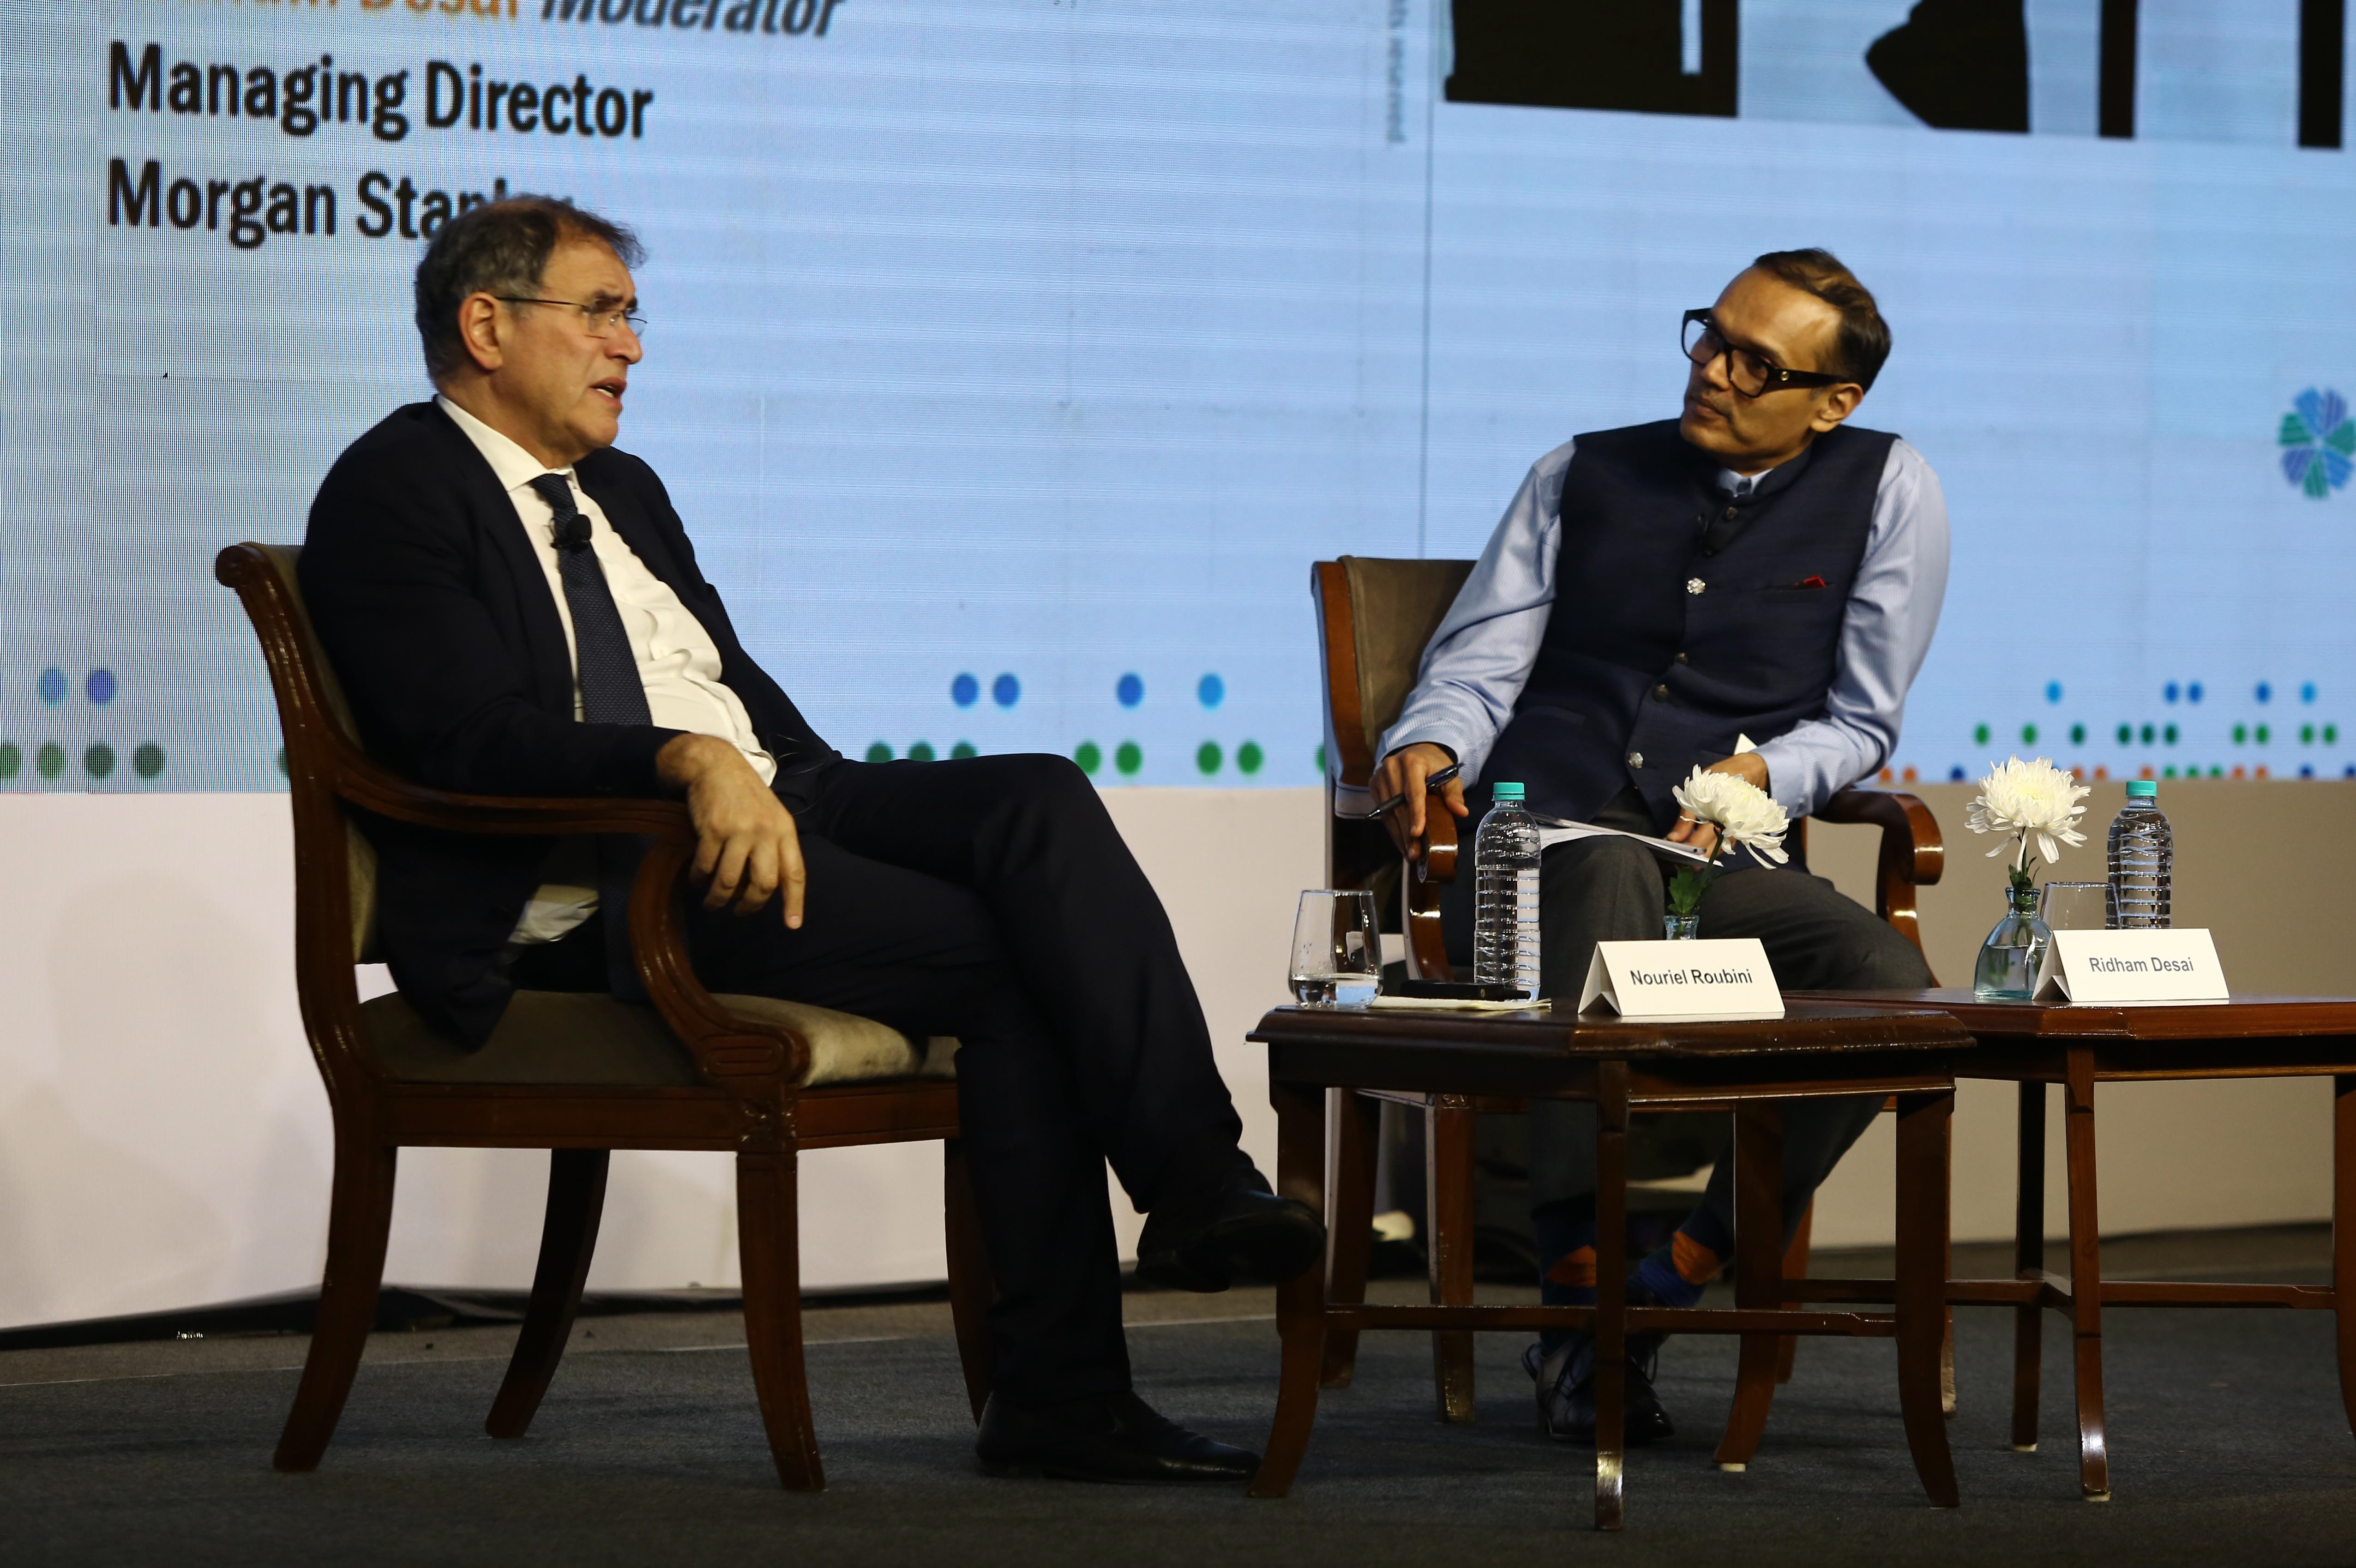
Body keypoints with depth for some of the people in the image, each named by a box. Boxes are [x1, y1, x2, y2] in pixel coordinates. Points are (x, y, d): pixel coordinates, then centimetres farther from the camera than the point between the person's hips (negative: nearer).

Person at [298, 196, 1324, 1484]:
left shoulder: (622, 491, 26)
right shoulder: (392, 492, -2)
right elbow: (467, 736, -16)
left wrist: (824, 804, 5)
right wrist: (687, 761, -30)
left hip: (761, 807, 8)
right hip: (593, 891, -8)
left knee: (1038, 799, -19)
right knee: (1007, 961, -23)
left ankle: (1197, 1183, -26)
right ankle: (1057, 1395, -22)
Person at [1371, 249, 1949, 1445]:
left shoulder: (1887, 492, 11)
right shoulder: (1583, 476, 16)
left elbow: (1861, 720, 11)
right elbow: (1477, 664, 11)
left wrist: (1757, 774, -9)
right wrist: (1427, 747, -12)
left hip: (1721, 865, 1)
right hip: (1531, 853, 0)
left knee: (1889, 982, -30)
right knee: (1604, 868, -39)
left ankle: (1666, 1285, -22)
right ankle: (1580, 1284, -40)